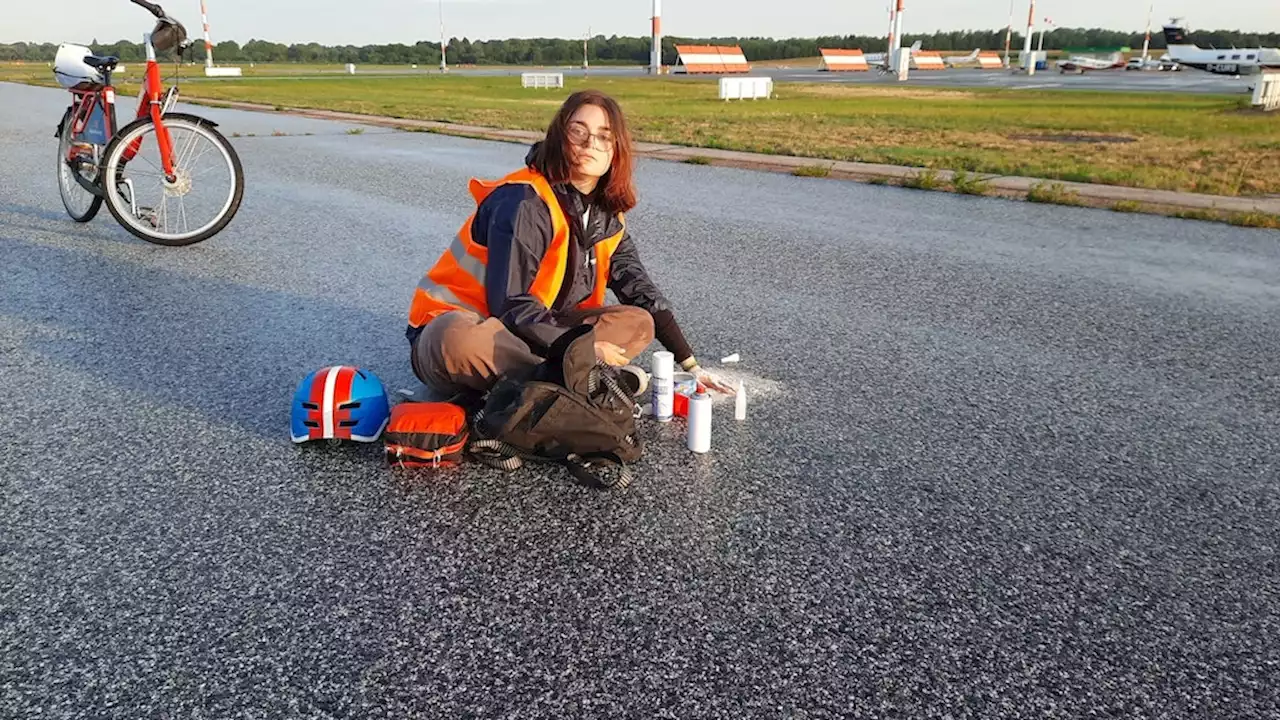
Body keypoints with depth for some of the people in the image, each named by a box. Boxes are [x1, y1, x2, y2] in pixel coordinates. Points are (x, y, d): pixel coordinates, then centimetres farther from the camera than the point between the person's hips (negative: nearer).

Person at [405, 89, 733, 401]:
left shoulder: (607, 215, 3)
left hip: (529, 334, 7)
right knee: (463, 343, -43)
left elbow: (641, 290, 7)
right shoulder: (526, 203, -20)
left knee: (638, 324, -7)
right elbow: (510, 304, -24)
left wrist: (691, 365, 3)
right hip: (456, 327, -7)